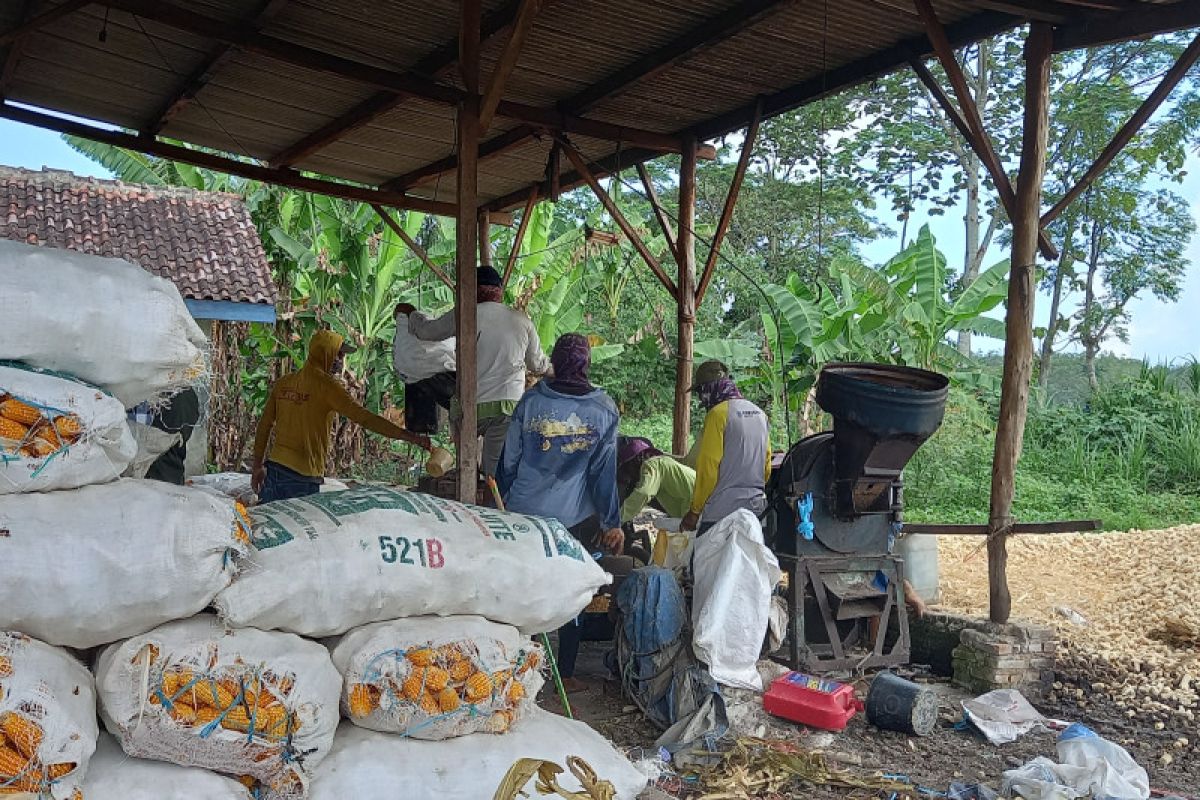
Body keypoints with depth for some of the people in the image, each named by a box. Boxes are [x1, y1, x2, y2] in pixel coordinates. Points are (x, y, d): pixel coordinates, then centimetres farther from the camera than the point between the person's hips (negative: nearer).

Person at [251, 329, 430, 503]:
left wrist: (258, 466, 19)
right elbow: (364, 417, -18)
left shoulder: (283, 383, 10)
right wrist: (411, 437, -20)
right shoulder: (326, 385, -11)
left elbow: (264, 425, 12)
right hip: (302, 477, -7)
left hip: (273, 469, 7)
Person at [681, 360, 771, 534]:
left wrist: (694, 511, -6)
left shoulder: (718, 414, -11)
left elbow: (708, 468, -13)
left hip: (722, 512, -8)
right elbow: (766, 464, 19)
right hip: (756, 508, 8)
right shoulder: (759, 413, 13)